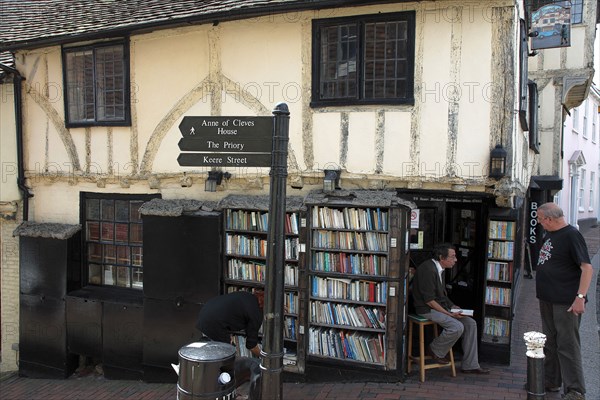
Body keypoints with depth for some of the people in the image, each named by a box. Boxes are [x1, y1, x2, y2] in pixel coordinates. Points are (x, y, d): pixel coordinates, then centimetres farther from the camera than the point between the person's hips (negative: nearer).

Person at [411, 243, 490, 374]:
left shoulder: (439, 269, 11)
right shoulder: (428, 270, -21)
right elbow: (429, 300, -22)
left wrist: (453, 307, 6)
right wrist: (449, 313, -20)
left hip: (441, 306, 10)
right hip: (427, 309, -10)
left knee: (471, 323, 0)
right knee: (457, 327, -26)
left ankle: (470, 365, 5)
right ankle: (435, 351, 0)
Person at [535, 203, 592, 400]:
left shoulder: (571, 235, -15)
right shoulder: (549, 235, 11)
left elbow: (587, 268, -20)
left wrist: (580, 297, -27)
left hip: (565, 302, -9)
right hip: (547, 299, 9)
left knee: (567, 345, -3)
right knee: (550, 343, 17)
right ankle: (551, 381, 30)